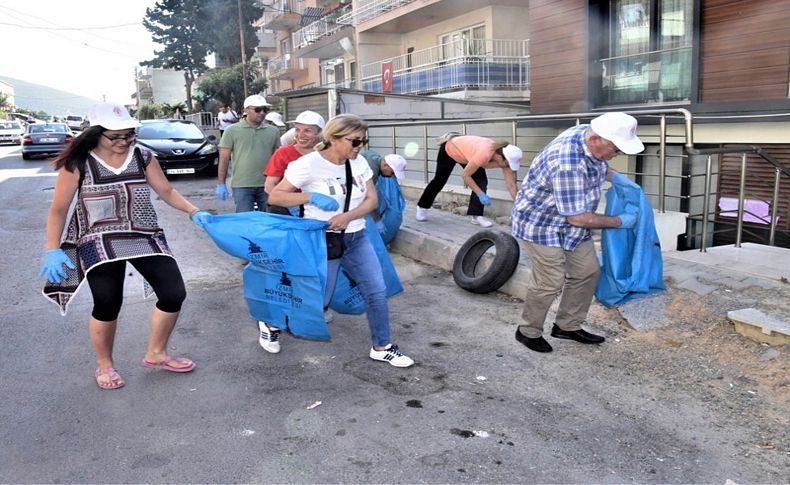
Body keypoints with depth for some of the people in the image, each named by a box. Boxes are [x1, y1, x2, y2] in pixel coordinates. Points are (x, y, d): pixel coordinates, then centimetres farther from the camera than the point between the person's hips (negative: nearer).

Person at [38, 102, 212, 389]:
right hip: (99, 243, -3)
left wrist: (193, 212, -5)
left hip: (145, 237, 4)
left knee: (174, 293, -2)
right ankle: (104, 366, 26)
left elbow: (166, 191, 9)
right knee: (107, 304, -2)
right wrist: (53, 250, -11)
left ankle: (156, 354, 22)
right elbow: (58, 210, -3)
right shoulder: (78, 163, -8)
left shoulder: (143, 156, 1)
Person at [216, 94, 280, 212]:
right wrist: (221, 184, -3)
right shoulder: (232, 131, 1)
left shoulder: (273, 131, 8)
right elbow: (224, 159, 1)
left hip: (267, 185, 3)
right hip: (242, 186, -3)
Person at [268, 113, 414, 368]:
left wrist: (348, 216, -19)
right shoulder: (308, 164, -15)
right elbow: (275, 196, -13)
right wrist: (312, 197, -26)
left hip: (357, 238, 6)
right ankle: (271, 323, 29)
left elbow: (372, 200, 0)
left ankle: (381, 347, 18)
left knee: (378, 292, 0)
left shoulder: (359, 162, 1)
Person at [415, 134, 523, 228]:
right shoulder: (485, 154, -43)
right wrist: (481, 194, -34)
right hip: (450, 149, -5)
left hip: (465, 151, 5)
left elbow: (511, 185, -18)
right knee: (439, 181, 12)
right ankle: (422, 207, 35)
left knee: (482, 181, -13)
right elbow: (465, 175, -33)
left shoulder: (504, 157, -23)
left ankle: (476, 215, -5)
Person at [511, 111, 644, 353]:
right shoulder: (568, 165, -36)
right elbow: (578, 218, -29)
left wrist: (614, 176, 0)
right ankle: (528, 332, 17)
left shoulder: (588, 134, -8)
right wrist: (619, 221, -17)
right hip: (542, 223, -9)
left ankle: (568, 326, 26)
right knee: (550, 282, -6)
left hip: (570, 220, 9)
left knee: (588, 271, 11)